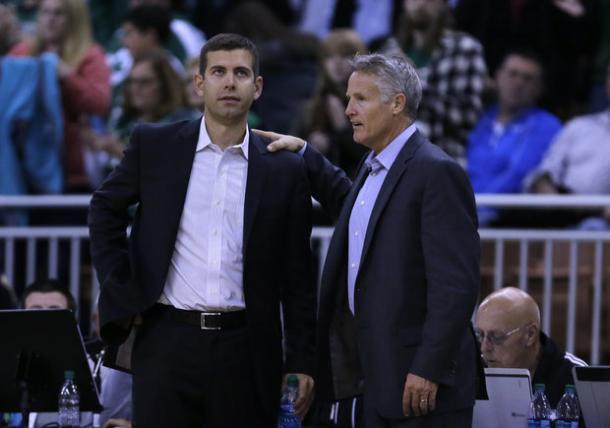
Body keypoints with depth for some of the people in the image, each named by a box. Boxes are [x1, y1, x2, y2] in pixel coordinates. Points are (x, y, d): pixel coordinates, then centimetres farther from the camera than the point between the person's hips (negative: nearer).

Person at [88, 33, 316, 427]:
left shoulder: (285, 170, 5)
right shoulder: (155, 146, 5)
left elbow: (297, 277, 7)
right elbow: (106, 209, 18)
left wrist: (301, 361, 4)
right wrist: (120, 290, 7)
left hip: (246, 347, 0)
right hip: (168, 340, 0)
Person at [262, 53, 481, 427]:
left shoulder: (437, 172, -15)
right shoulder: (375, 167, 14)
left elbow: (456, 283, -20)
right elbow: (352, 208, 39)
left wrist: (429, 369, -22)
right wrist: (305, 156, 25)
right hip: (379, 377, 9)